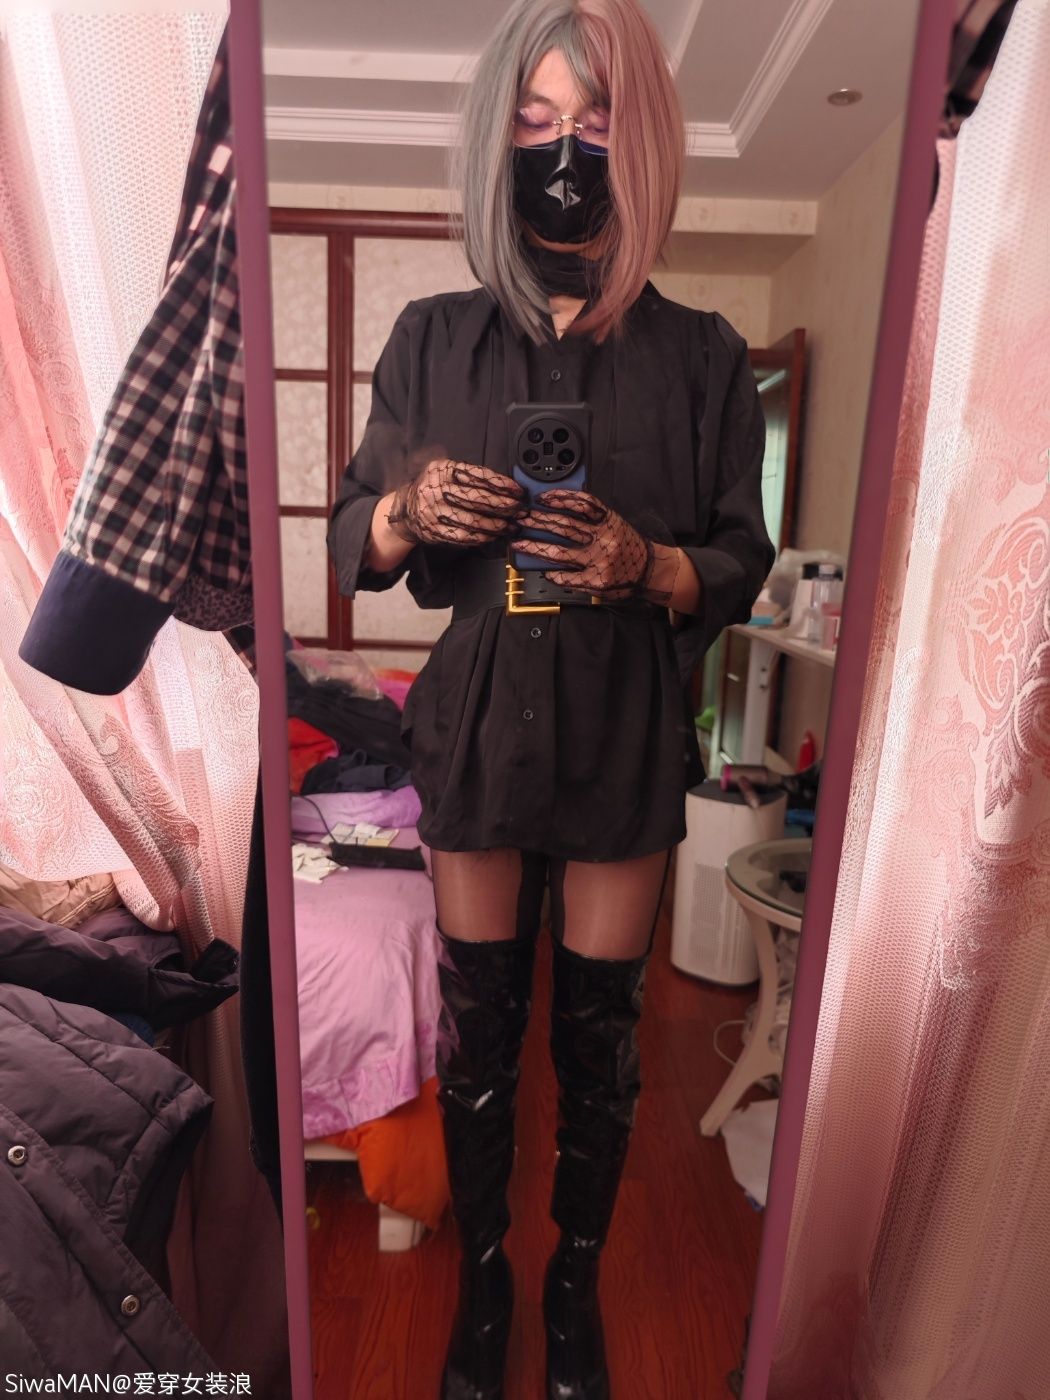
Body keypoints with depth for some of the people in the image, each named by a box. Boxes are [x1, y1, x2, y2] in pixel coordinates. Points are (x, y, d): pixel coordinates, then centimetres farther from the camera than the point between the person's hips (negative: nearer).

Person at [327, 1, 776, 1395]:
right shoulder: (433, 339, 4)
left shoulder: (702, 357, 2)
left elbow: (744, 561, 3)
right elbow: (352, 538, 7)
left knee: (598, 1033, 11)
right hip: (479, 729, 1)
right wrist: (409, 513, -16)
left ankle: (578, 1283, 42)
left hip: (628, 741, 0)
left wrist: (651, 566, -17)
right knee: (479, 1023, 12)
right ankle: (481, 1275, 41)